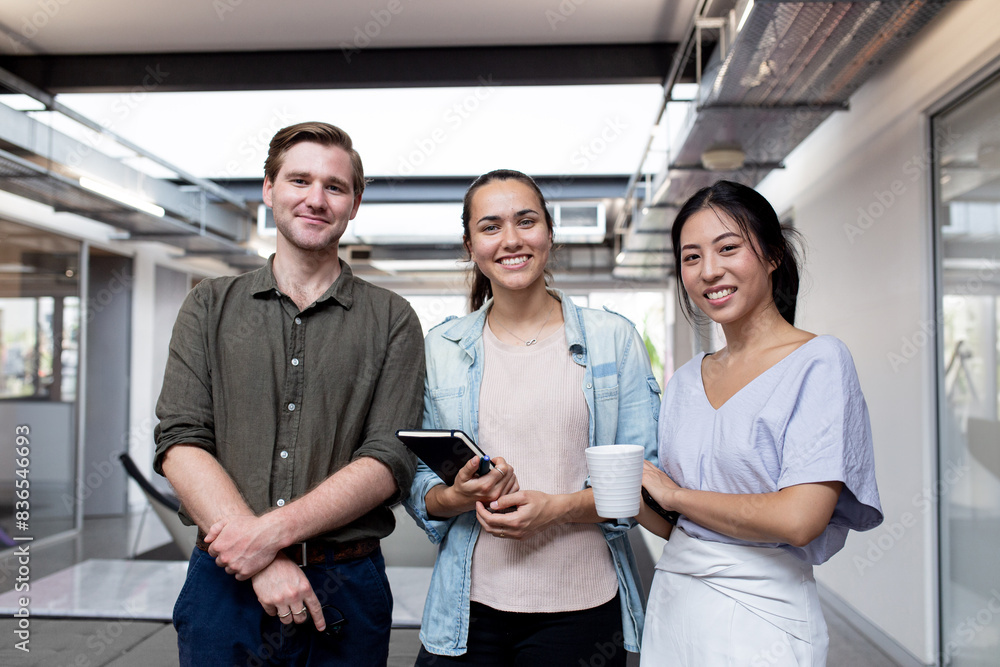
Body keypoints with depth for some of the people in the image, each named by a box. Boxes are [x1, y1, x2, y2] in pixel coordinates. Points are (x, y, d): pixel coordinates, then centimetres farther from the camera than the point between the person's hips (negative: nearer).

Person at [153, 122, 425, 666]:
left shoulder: (391, 320, 0)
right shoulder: (210, 307, 5)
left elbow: (389, 462, -8)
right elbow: (180, 442, -5)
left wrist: (274, 530, -19)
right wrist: (264, 564, -16)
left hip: (346, 589, 0)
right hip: (224, 583, 1)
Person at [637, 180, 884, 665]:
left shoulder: (819, 362, -12)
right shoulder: (685, 381, 6)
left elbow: (798, 520, -22)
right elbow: (675, 525, 11)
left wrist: (675, 494, -10)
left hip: (759, 612, -6)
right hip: (672, 602, 6)